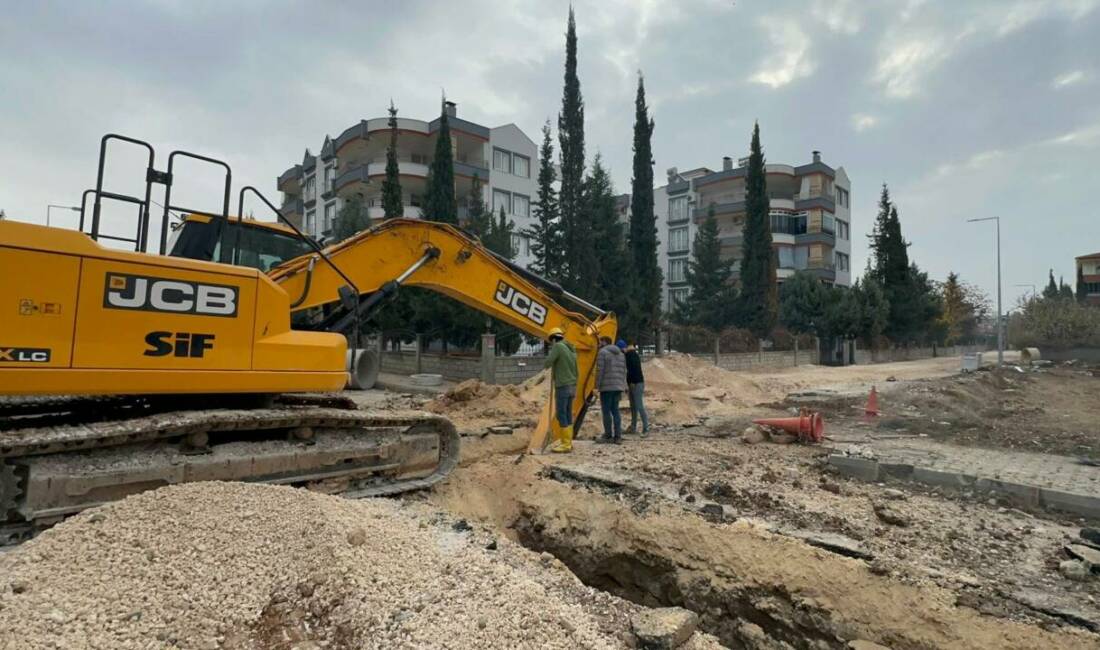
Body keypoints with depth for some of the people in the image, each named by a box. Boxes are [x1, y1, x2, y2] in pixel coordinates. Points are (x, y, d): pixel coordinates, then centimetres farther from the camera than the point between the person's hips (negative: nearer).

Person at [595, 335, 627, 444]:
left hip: (607, 387, -7)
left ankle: (608, 436, 3)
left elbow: (600, 371, -11)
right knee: (615, 411, 10)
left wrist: (597, 386, -8)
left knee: (606, 411, 0)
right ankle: (618, 437, 8)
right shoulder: (620, 354, 17)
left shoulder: (602, 352, -5)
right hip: (618, 387, 7)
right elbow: (623, 372, 16)